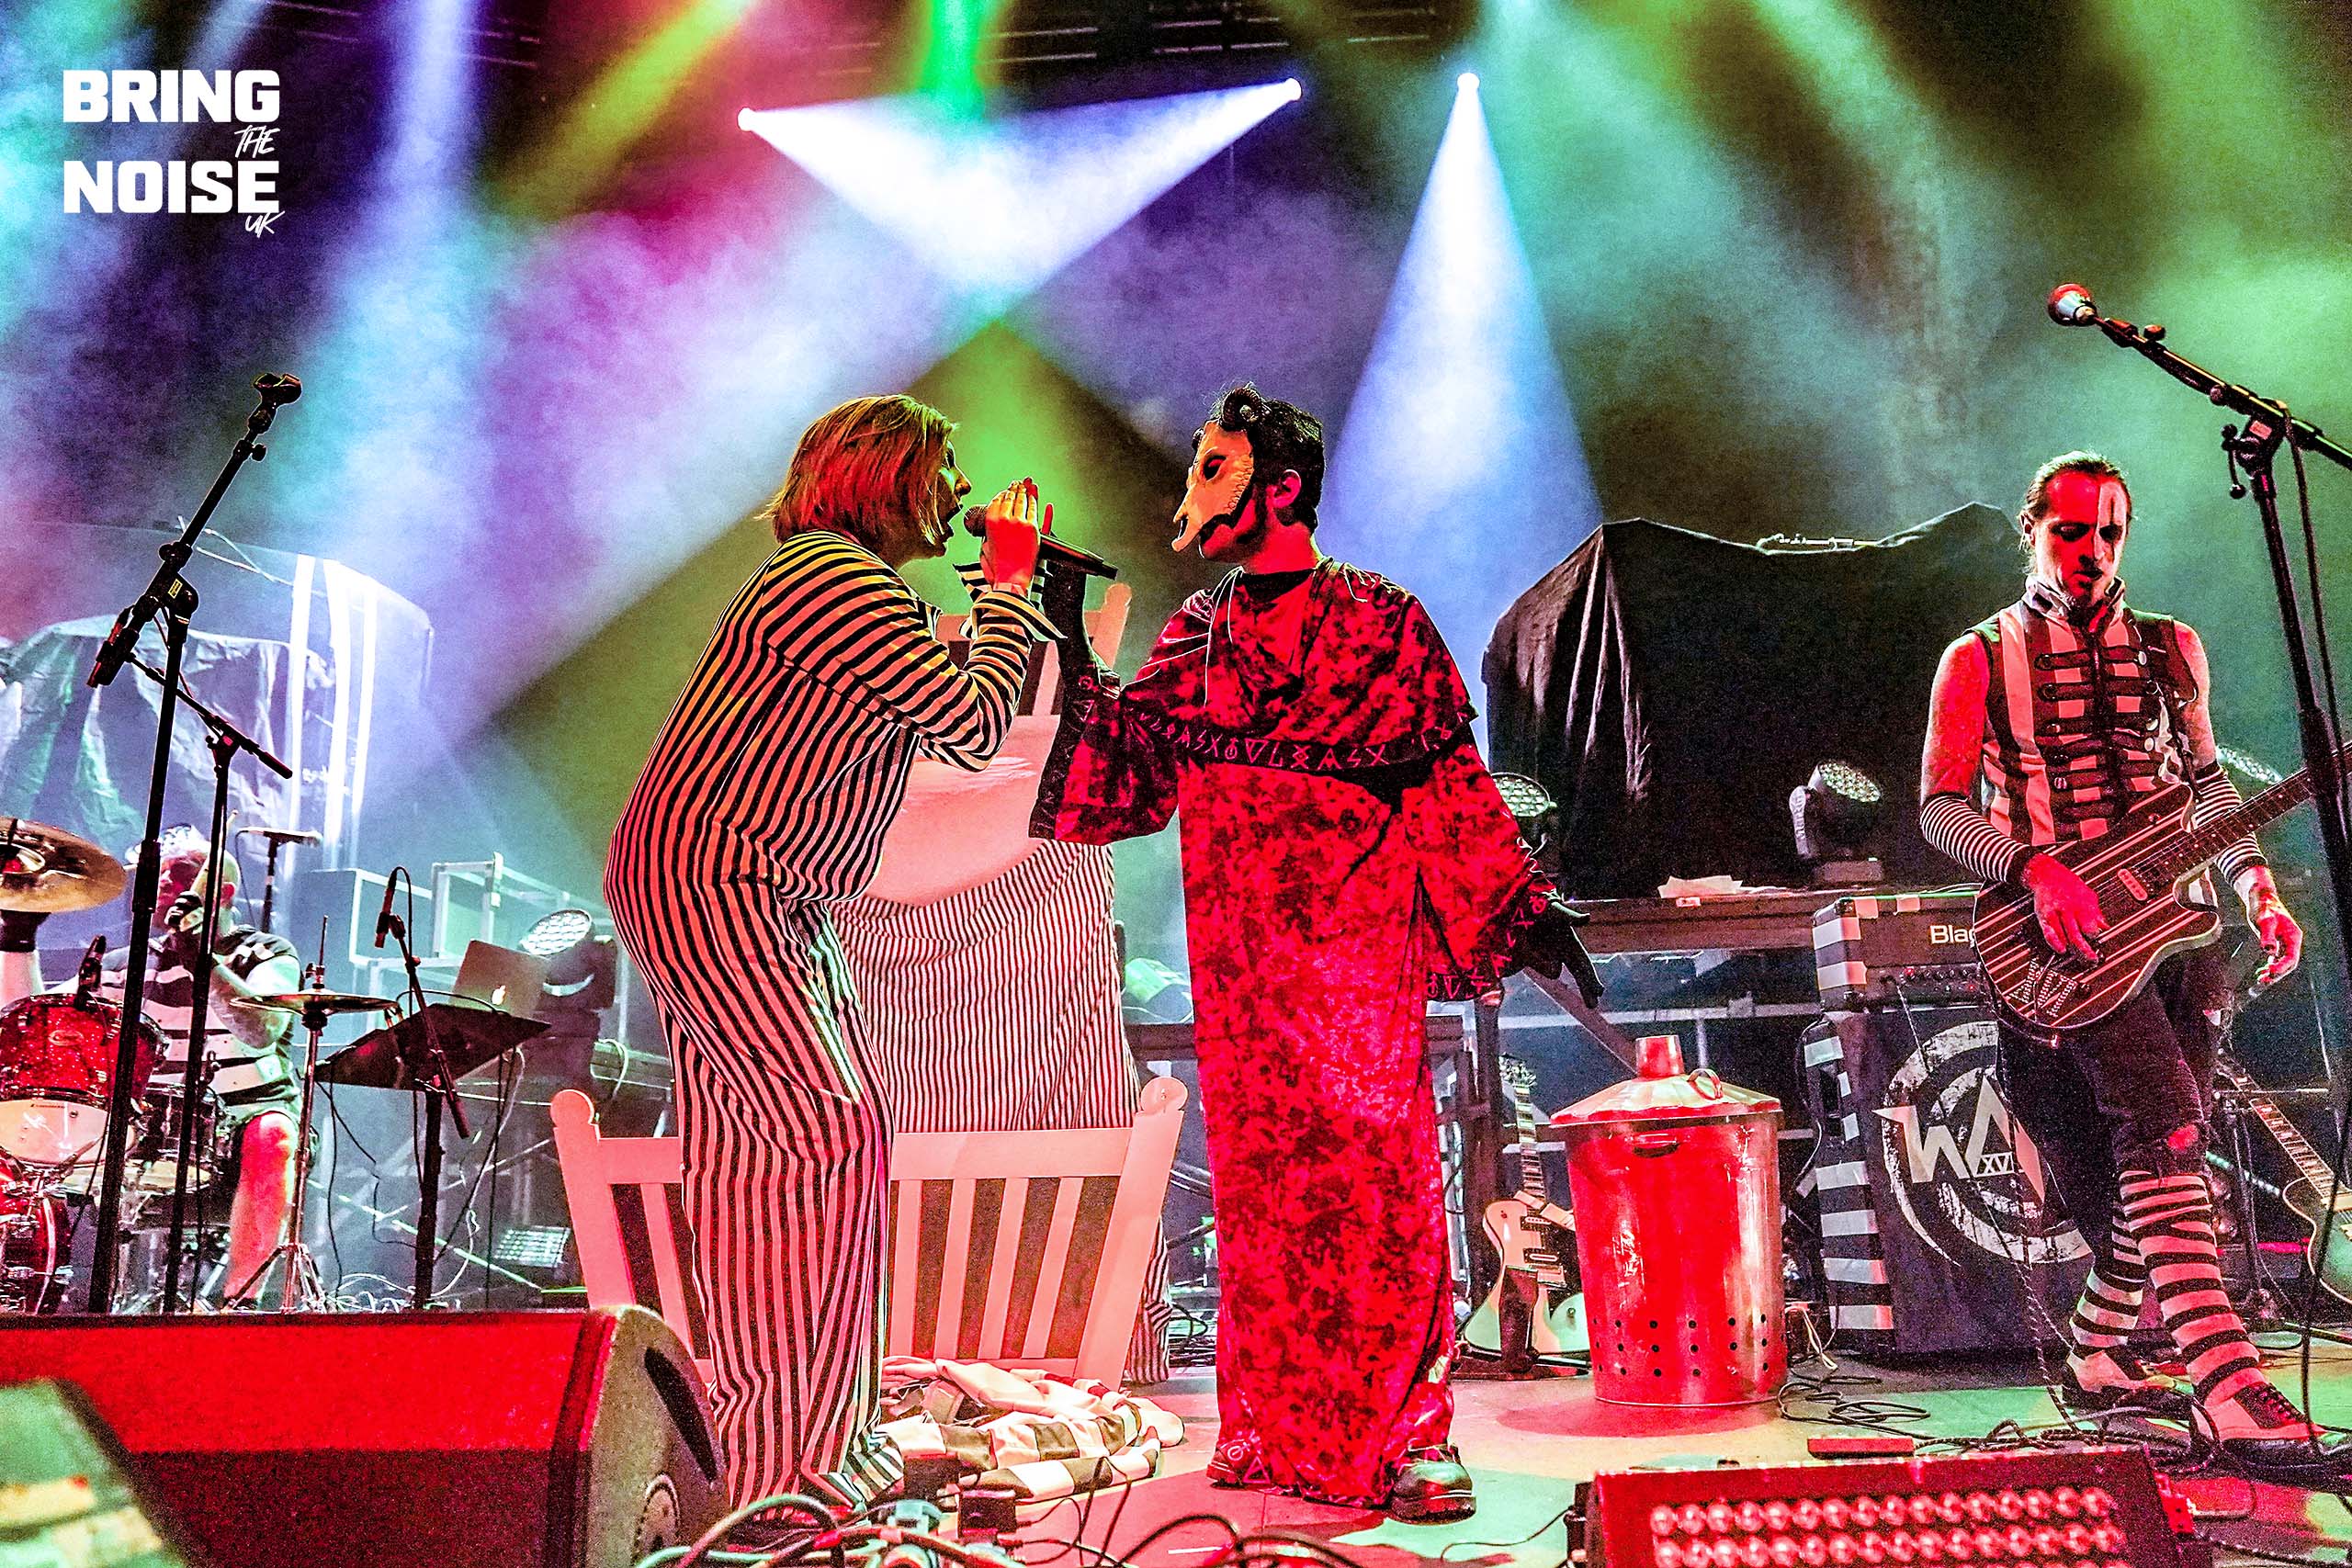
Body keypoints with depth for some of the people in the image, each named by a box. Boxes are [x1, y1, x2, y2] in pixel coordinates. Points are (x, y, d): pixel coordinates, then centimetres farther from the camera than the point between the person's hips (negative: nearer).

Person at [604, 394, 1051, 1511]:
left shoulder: (844, 584, 20)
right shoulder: (843, 583, -15)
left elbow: (942, 726, 21)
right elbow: (975, 727, -15)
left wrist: (1017, 591, 18)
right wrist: (1009, 579, -3)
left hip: (734, 896, 11)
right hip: (708, 885, -11)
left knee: (754, 1156, 11)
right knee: (830, 1134, -14)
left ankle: (770, 1433, 20)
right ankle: (793, 1458, -8)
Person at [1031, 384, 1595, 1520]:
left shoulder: (1381, 618, 2)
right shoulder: (1199, 631, 15)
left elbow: (1449, 776, 2)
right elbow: (1130, 753, 7)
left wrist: (1522, 906, -2)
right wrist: (1068, 650, -1)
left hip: (1358, 937, -4)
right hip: (1237, 950, 4)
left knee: (1374, 1169, -5)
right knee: (1257, 1177, 7)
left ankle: (1399, 1435, 8)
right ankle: (1278, 1427, 19)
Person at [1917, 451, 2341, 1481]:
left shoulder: (2171, 649, 17)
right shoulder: (1979, 660, 4)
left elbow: (2207, 780, 24)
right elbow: (1941, 807, -4)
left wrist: (2254, 883, 9)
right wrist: (2034, 867, -21)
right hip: (2063, 933, -6)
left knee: (2168, 1149, 5)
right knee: (2163, 1125, -22)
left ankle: (2098, 1357, 22)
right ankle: (2236, 1399, -28)